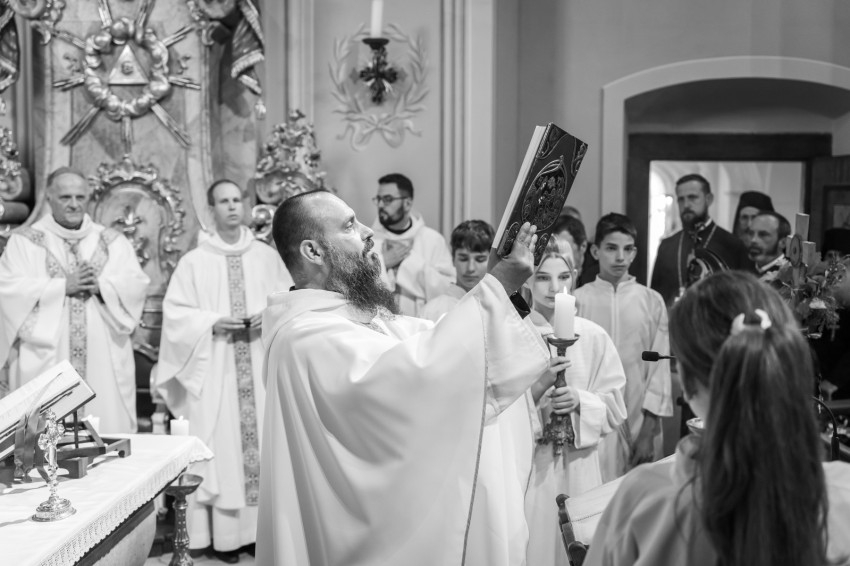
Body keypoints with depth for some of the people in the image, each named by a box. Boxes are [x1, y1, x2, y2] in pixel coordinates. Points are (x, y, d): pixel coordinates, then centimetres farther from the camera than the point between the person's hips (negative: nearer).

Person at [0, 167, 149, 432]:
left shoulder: (113, 241, 12)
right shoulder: (25, 240, 6)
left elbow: (137, 285, 3)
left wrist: (101, 286, -15)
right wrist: (63, 286, -13)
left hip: (104, 360, 2)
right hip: (45, 359, -2)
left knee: (108, 431, 1)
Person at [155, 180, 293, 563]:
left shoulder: (268, 256, 8)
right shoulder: (194, 262, 1)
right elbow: (175, 312, -2)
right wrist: (212, 323, -14)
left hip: (262, 367, 2)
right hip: (214, 369, -2)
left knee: (264, 442, 3)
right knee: (222, 447, -2)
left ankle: (261, 526, 12)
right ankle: (225, 533, 5)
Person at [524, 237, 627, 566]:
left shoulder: (594, 337, 0)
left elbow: (615, 410, 2)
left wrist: (580, 401, -16)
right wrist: (539, 384, -20)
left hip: (578, 466, 2)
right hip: (525, 464, -1)